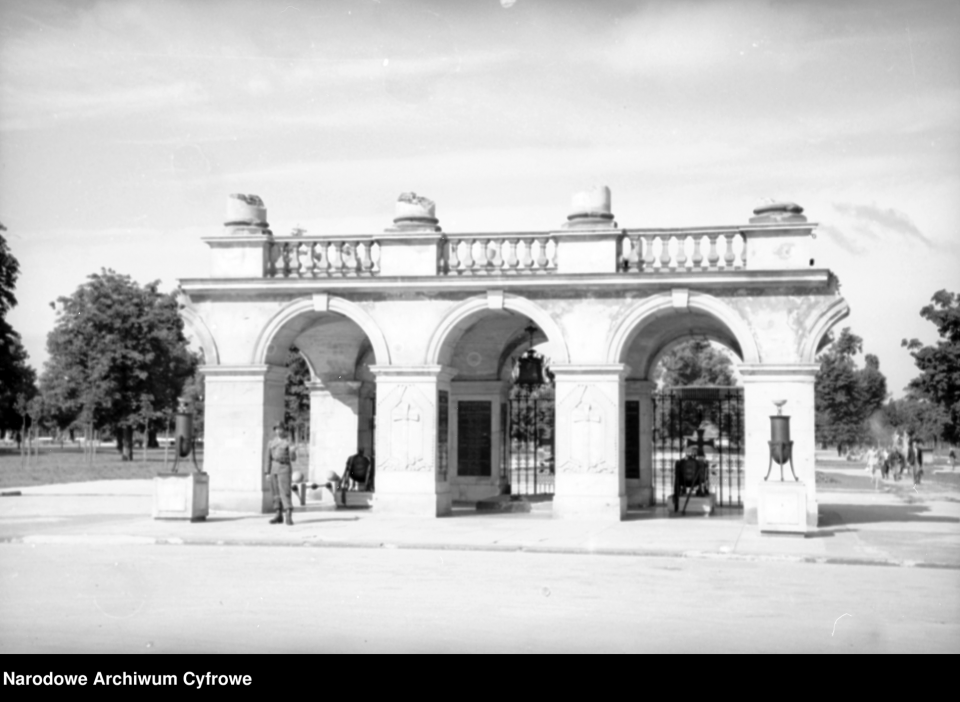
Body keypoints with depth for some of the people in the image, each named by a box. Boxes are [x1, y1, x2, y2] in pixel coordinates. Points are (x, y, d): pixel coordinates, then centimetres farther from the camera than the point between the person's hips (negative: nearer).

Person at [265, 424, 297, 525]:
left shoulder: (288, 443, -1)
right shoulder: (271, 443, 11)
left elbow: (293, 458, -6)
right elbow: (268, 458, 11)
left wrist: (292, 452, -28)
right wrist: (267, 473, 6)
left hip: (284, 468, -5)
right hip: (274, 468, 5)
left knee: (285, 491, -15)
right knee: (276, 493, 6)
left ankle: (289, 516, -19)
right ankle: (279, 516, 13)